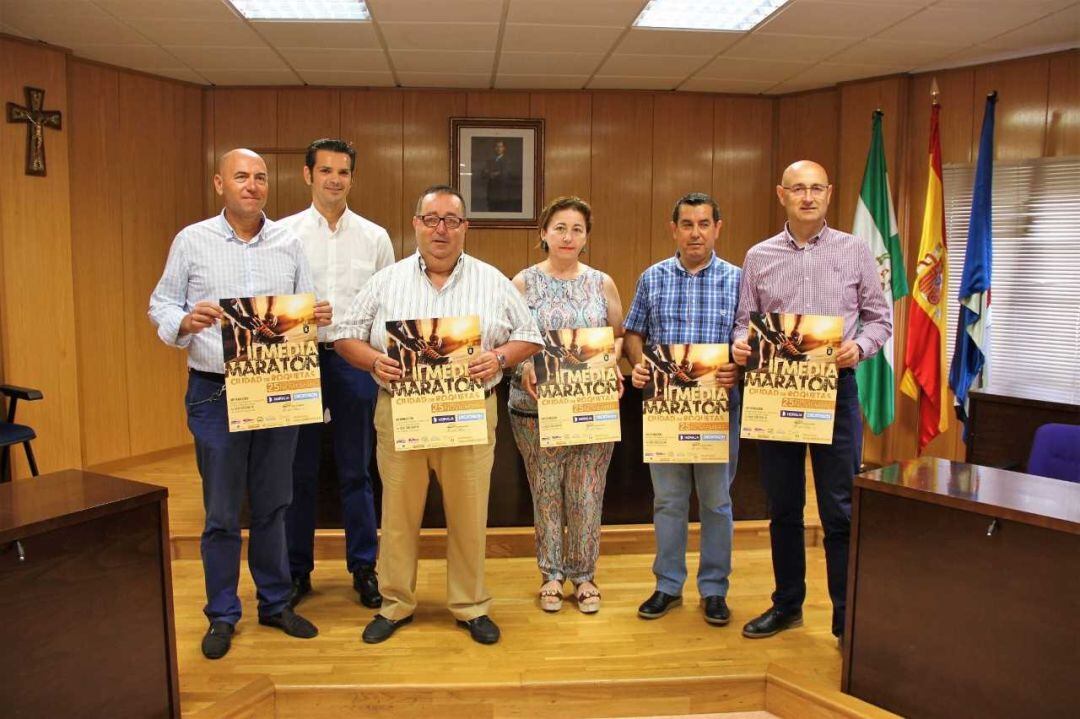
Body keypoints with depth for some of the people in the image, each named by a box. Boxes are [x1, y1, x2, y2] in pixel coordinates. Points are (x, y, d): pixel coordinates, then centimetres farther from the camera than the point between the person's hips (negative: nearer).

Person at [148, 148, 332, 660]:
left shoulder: (288, 244, 7)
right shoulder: (192, 240, 2)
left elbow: (306, 308, 10)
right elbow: (160, 305, 4)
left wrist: (319, 317, -12)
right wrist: (185, 321, -17)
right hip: (216, 392, -2)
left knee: (272, 505, 13)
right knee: (222, 511, 7)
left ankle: (275, 603, 29)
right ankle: (222, 616, 23)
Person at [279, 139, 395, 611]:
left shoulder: (374, 237, 6)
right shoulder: (284, 234, 3)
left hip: (356, 360, 1)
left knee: (356, 471, 9)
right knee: (299, 471, 9)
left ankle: (364, 568, 23)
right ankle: (296, 571, 24)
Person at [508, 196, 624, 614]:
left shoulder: (602, 284, 8)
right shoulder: (524, 282, 2)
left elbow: (619, 336, 10)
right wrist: (524, 367, -18)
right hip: (536, 405, -1)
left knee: (587, 492, 6)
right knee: (545, 491, 9)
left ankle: (584, 575, 24)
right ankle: (551, 575, 25)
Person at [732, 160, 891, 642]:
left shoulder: (854, 251, 4)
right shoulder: (759, 257, 8)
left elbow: (880, 318, 6)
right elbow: (745, 323, 9)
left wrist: (859, 346, -13)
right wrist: (741, 345, -12)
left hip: (835, 387, -2)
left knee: (840, 510, 1)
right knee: (783, 507, 12)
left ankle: (848, 618, 14)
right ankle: (787, 604, 27)